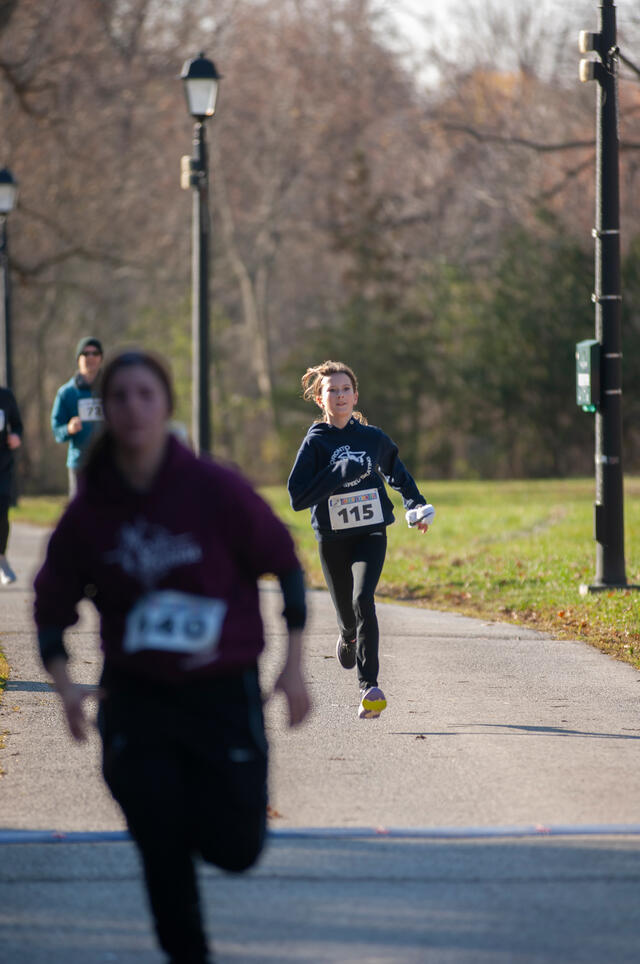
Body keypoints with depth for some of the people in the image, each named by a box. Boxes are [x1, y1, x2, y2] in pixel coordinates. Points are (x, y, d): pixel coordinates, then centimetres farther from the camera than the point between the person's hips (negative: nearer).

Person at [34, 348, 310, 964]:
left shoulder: (215, 490, -12)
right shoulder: (89, 512, -6)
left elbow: (284, 564, -2)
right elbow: (53, 601, 6)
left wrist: (292, 667, -4)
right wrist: (64, 683, -8)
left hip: (223, 691, -1)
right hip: (136, 697, 1)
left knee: (234, 848, -1)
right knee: (161, 847, -2)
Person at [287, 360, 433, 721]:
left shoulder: (373, 437, 4)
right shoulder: (315, 442, -3)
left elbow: (394, 468, 27)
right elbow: (298, 496, -12)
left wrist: (416, 503, 25)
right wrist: (340, 474, -20)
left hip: (372, 533, 0)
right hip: (333, 538, 0)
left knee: (363, 600, -23)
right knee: (347, 613, 8)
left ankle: (370, 685, -25)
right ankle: (349, 637, 48)